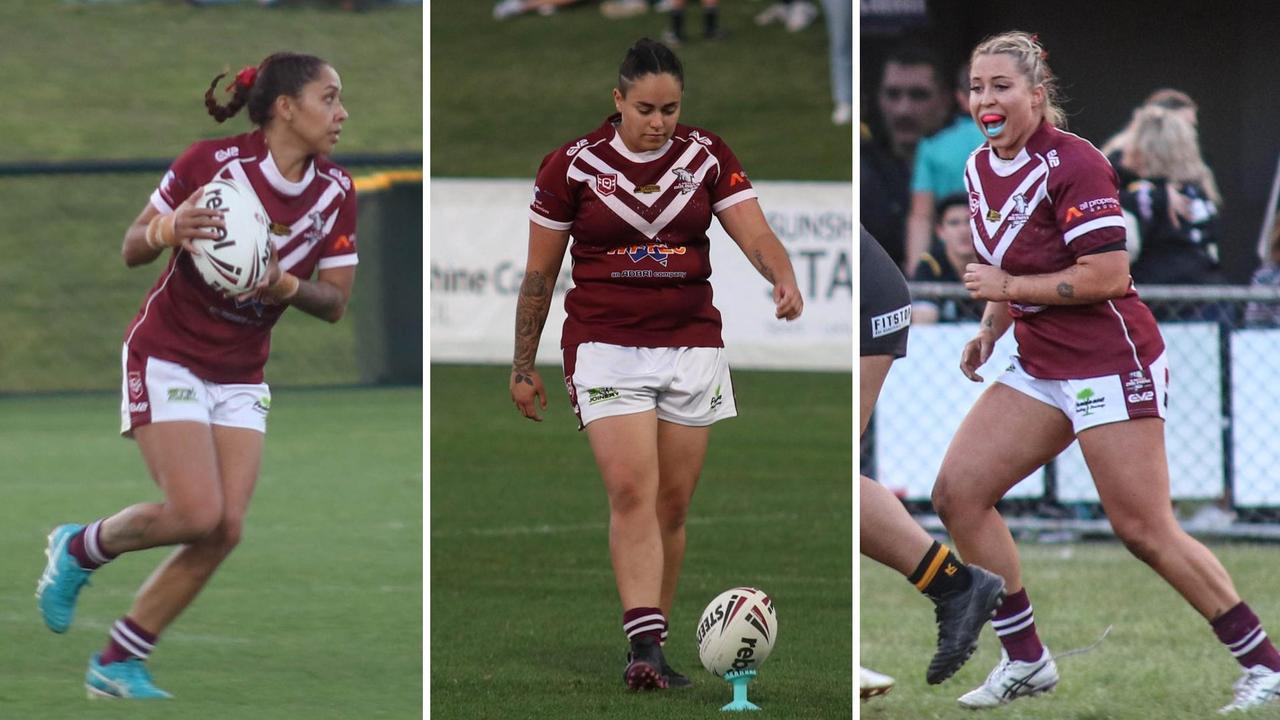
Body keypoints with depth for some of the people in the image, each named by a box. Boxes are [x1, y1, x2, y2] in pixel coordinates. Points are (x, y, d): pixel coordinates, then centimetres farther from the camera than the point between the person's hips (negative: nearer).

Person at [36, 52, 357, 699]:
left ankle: (119, 665, 6)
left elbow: (334, 303, 1)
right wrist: (169, 229, -30)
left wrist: (284, 285, -20)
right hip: (168, 357, -5)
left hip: (241, 375, 5)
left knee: (225, 529, -6)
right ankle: (79, 550, 11)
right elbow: (132, 250, -8)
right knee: (196, 515, -18)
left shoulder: (336, 192, -2)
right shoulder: (212, 162, -16)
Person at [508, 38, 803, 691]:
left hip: (692, 346, 3)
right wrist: (523, 366, 6)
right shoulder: (572, 165, -3)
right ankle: (644, 647, -25)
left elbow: (755, 233, -7)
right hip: (605, 345, -3)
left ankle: (652, 644, 15)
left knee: (672, 504, 5)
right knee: (632, 491, -17)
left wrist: (783, 278, -29)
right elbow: (539, 272, 4)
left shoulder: (707, 157, 3)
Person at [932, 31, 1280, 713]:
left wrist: (1008, 287, -17)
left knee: (1145, 531, -9)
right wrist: (989, 330, 8)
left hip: (1110, 363, -9)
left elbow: (1107, 275, -22)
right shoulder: (981, 169, 9)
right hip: (1040, 367, 9)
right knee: (957, 491, -2)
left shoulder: (1072, 164, -17)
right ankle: (1025, 660, 7)